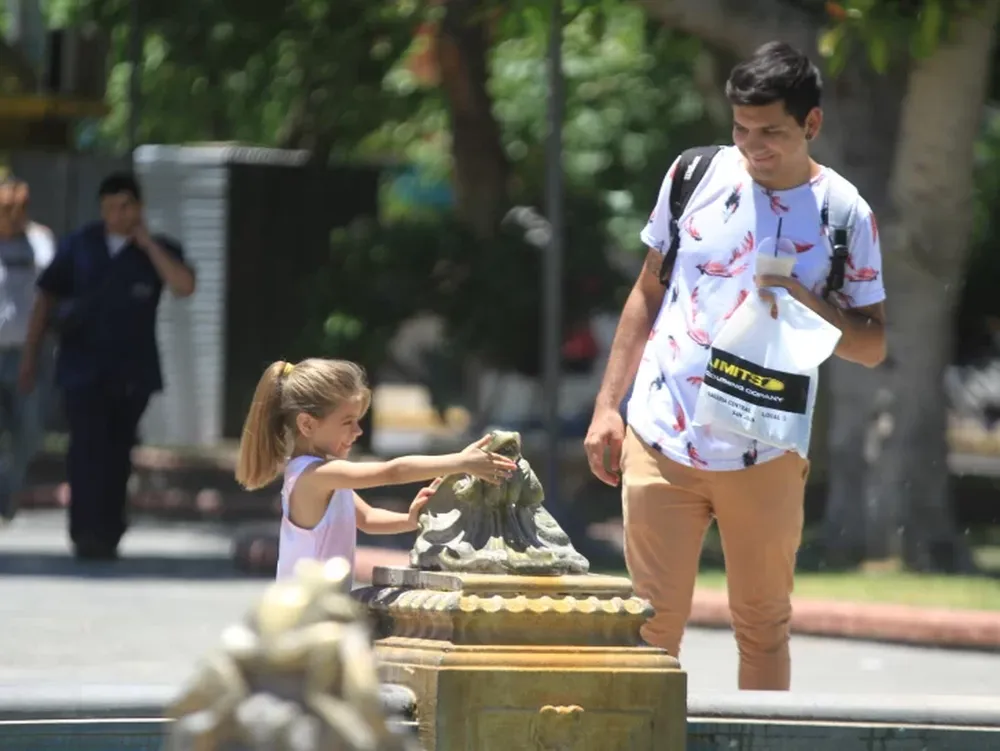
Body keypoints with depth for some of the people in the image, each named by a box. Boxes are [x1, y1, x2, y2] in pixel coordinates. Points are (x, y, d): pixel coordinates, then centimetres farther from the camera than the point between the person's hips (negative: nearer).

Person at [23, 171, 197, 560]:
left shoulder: (159, 250, 4)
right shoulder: (78, 246, 5)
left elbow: (184, 286, -15)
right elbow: (47, 297, 10)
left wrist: (148, 244, -13)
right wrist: (31, 352, 6)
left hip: (132, 371, 1)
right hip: (83, 367, -1)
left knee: (117, 454, 6)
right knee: (87, 448, -14)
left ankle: (108, 535, 16)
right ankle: (88, 533, -17)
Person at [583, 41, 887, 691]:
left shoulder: (846, 216, -2)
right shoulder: (695, 176, 3)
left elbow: (872, 345, 2)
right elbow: (648, 294, 12)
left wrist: (810, 308, -18)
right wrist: (608, 406, 7)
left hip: (764, 458, -1)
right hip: (660, 442, 1)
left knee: (764, 627, 8)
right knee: (654, 624, 1)